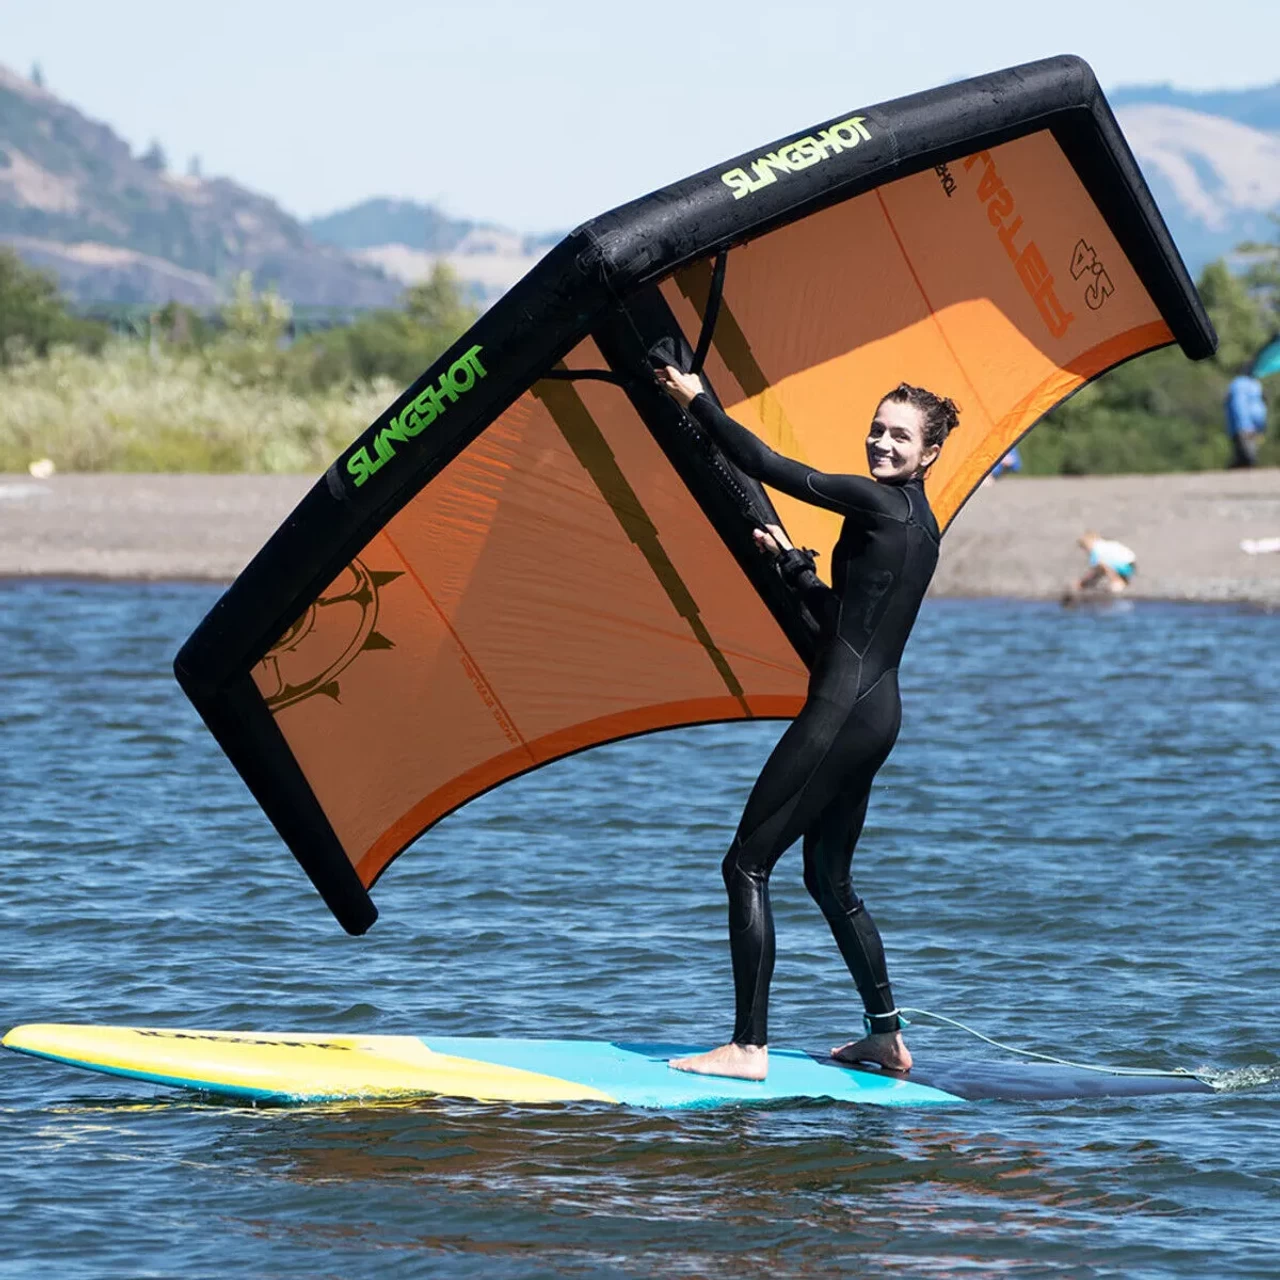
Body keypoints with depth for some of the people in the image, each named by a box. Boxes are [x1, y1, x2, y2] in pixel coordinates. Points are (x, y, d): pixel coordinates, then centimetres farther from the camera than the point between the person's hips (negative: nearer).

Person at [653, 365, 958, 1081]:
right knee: (829, 876, 22)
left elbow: (772, 468, -12)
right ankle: (887, 1037, 25)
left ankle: (749, 1049, -12)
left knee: (748, 866, -8)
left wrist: (697, 400, -5)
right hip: (879, 710, 10)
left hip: (843, 711, -10)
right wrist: (792, 562, 25)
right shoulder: (919, 522, 16)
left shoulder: (879, 504, -12)